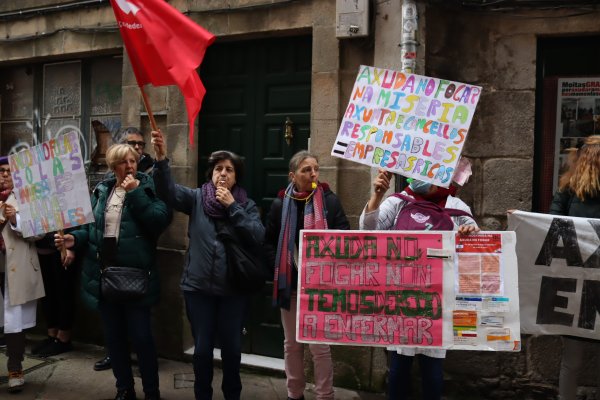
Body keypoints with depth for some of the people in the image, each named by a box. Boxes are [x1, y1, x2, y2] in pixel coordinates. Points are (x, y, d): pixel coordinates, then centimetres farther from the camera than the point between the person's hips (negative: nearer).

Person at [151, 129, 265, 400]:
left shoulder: (247, 205, 4)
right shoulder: (197, 198, 2)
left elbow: (258, 237, -11)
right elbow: (168, 191, -15)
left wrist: (231, 206, -13)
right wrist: (161, 159, -31)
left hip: (233, 288, 0)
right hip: (199, 286, 0)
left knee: (232, 347, 9)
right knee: (202, 348, 6)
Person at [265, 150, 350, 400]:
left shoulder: (330, 201, -3)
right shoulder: (280, 204, 3)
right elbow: (269, 242, 8)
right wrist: (280, 269, -3)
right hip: (289, 284, 3)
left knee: (319, 345, -2)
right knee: (291, 344, 13)